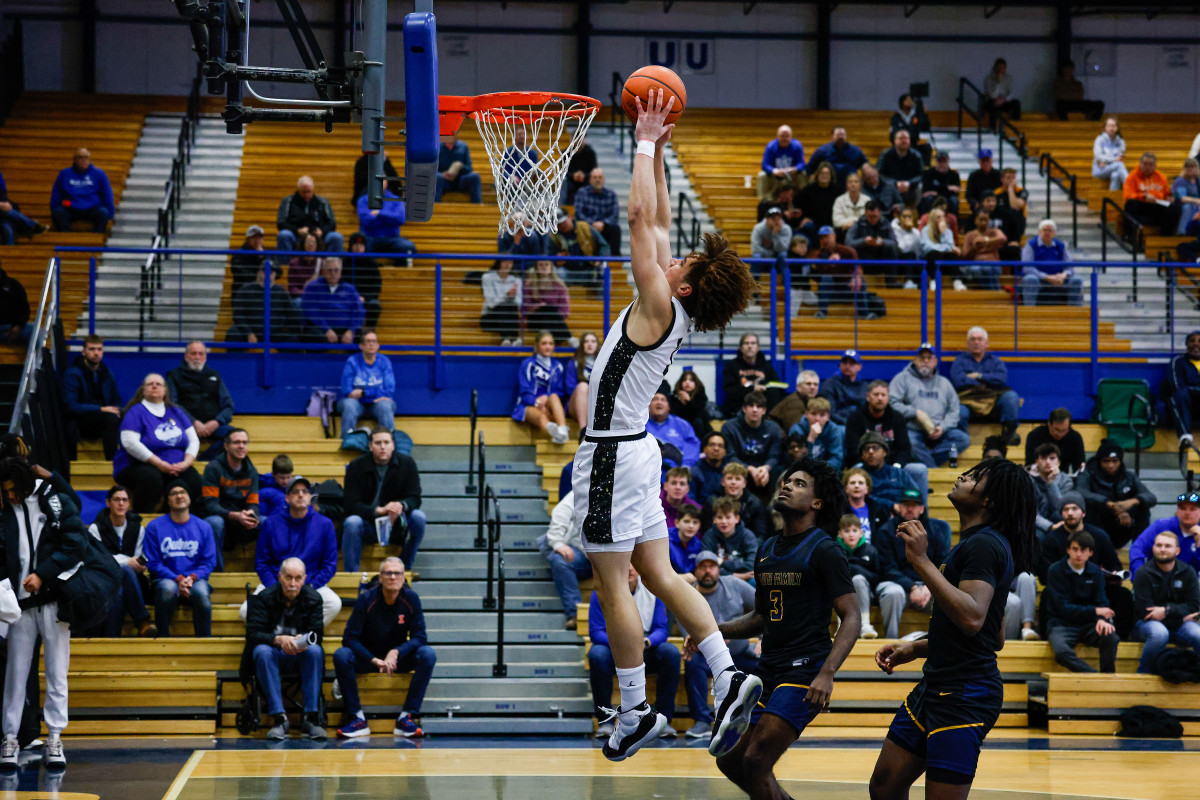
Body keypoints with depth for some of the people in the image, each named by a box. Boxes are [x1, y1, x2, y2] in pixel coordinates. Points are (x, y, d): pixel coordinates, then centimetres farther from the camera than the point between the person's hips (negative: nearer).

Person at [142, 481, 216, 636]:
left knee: (201, 592, -35)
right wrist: (178, 579, -12)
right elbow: (152, 563, 2)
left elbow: (209, 561, 8)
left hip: (194, 579, 1)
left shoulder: (203, 527, 12)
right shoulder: (155, 527, 6)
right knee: (168, 588, -38)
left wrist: (193, 577, -12)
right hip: (166, 579, -1)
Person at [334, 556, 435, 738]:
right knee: (341, 655, -31)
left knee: (428, 654, -26)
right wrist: (375, 660, -28)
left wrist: (396, 653, -27)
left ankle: (407, 717, -25)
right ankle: (357, 719, -25)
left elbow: (419, 637, -9)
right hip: (367, 658, -1)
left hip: (399, 657, 1)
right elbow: (350, 639, -16)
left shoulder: (411, 599, -10)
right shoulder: (367, 599, -15)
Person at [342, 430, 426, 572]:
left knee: (418, 517, -27)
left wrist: (402, 506, -33)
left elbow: (414, 499, -7)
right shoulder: (356, 467, -7)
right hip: (368, 523, -2)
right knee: (352, 523, -34)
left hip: (397, 524, 2)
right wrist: (379, 510, -32)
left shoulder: (407, 463, -3)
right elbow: (351, 504, -15)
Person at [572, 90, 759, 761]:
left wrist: (647, 144, -12)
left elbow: (642, 218, -19)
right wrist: (657, 149, 13)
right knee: (659, 574, 10)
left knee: (614, 585, -2)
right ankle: (728, 676, 1)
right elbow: (659, 222, 15)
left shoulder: (660, 308, -17)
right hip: (633, 451, 9)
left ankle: (636, 714, 3)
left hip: (613, 455, -9)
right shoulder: (673, 310, 5)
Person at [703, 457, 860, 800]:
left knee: (756, 761, -18)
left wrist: (827, 674, -25)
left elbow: (851, 618, -12)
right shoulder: (767, 550, 15)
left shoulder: (824, 550, -8)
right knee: (730, 761, 9)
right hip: (769, 669, 9)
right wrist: (714, 631, 10)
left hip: (805, 669, -9)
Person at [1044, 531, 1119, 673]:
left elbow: (1101, 603, 3)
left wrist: (1102, 619, -22)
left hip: (1088, 624, 3)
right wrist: (1095, 611, -17)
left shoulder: (1095, 572, 9)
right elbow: (1063, 608, -10)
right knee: (1062, 652, -37)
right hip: (1062, 625, -3)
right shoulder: (1056, 571, -4)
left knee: (1111, 637, -30)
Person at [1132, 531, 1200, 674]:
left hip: (1178, 625, 3)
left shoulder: (1187, 572, 4)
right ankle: (1143, 673, -16)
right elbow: (1144, 610, -13)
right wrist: (1181, 613, -9)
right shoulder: (1144, 574, -6)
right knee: (1159, 634, -38)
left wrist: (1167, 610, -17)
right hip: (1150, 623, -3)